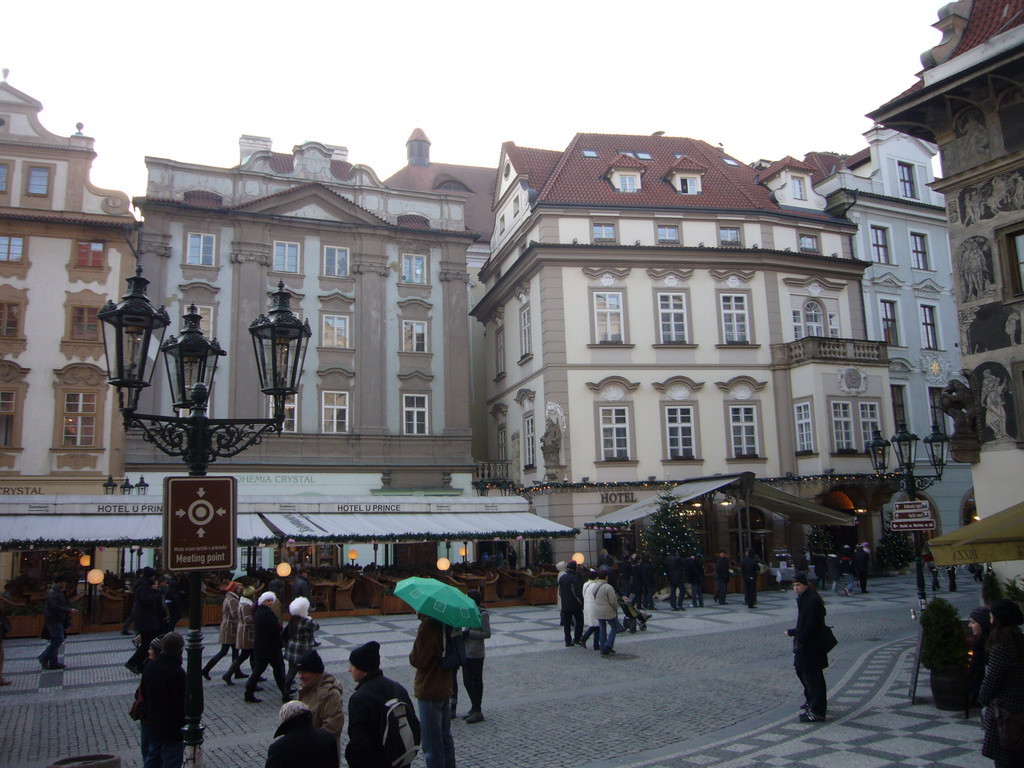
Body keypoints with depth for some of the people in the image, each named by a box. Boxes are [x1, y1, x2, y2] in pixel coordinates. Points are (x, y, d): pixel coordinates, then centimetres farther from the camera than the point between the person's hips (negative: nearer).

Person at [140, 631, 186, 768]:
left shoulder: (149, 666, -1)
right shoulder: (177, 672, -24)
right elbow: (183, 702, -21)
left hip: (153, 725, 7)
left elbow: (144, 695, 11)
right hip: (173, 730, -7)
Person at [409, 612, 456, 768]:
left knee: (432, 743, 1)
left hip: (429, 691, -9)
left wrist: (412, 654, -1)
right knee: (445, 737, 21)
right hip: (445, 688, 9)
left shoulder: (428, 627, -23)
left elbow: (418, 660, -22)